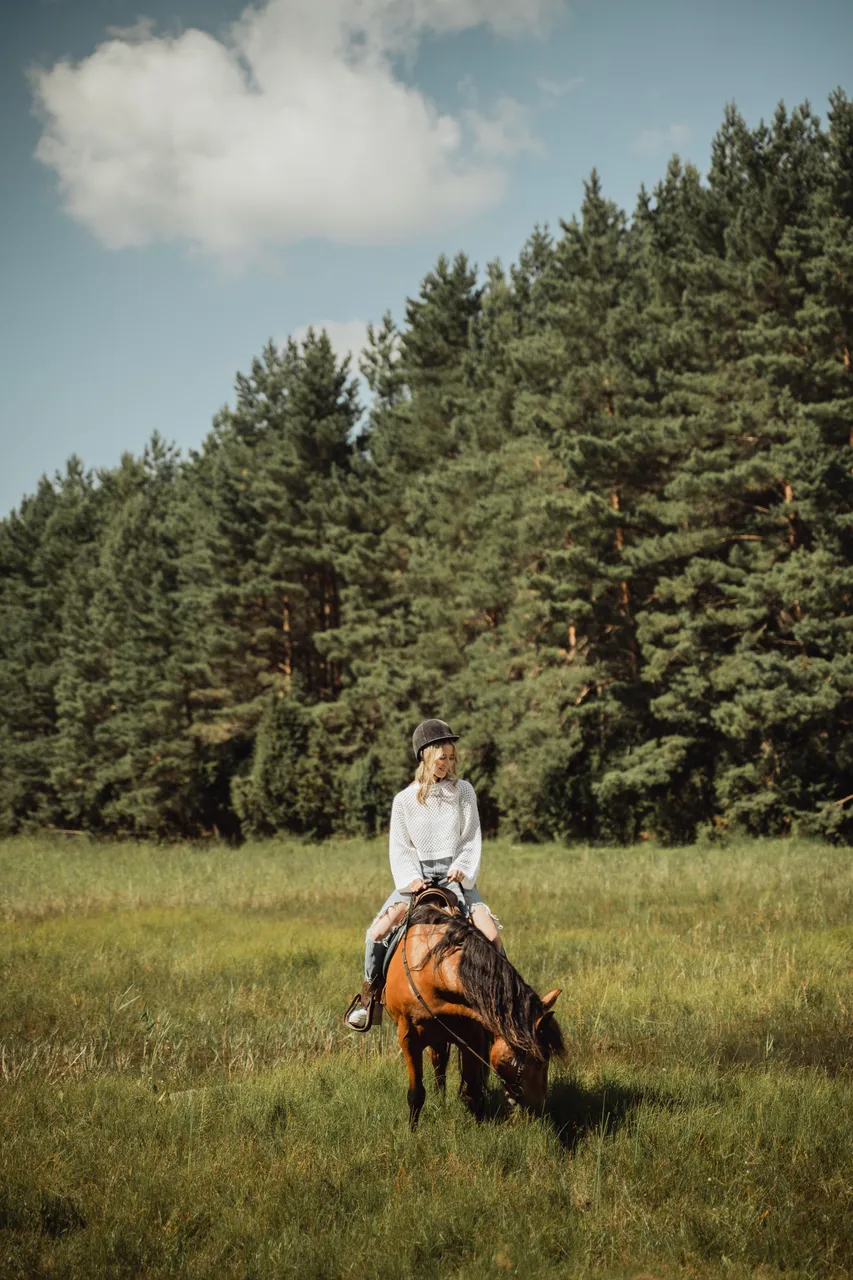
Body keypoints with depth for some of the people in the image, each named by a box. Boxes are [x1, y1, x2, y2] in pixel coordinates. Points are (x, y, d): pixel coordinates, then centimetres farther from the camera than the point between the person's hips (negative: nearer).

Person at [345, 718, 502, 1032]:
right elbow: (399, 847, 3)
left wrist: (462, 870, -15)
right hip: (417, 876, 0)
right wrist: (410, 879, -13)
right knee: (377, 931, -19)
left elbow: (472, 840, 2)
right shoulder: (405, 800, 2)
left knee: (490, 933, -21)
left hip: (456, 875, 0)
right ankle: (370, 993, 4)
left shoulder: (463, 791, 2)